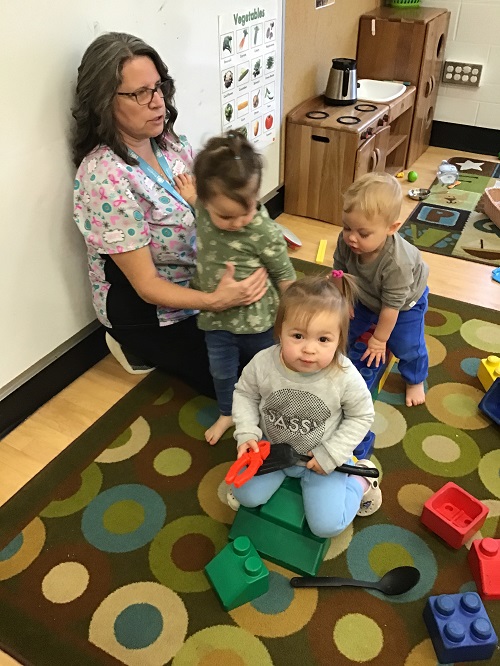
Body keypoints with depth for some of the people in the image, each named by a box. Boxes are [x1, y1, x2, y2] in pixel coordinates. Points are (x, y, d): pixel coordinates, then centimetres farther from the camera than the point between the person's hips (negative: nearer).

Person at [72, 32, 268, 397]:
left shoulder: (171, 142, -6)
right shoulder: (105, 177, -28)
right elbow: (147, 286, -26)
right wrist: (217, 301, -41)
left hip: (200, 280, 7)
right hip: (146, 309, -7)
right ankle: (142, 349, 14)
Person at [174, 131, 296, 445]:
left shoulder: (265, 233, -28)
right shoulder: (205, 213, -14)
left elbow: (285, 278, -14)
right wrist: (192, 200, 0)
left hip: (258, 320, -4)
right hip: (216, 318, 4)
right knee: (222, 372, 23)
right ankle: (228, 413, 51)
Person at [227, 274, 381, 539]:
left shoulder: (344, 376, -28)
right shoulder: (262, 364, -24)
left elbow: (362, 415, -11)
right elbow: (244, 393, -4)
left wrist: (331, 453, -15)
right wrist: (247, 434, -16)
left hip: (321, 457, -2)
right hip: (272, 449, 3)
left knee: (327, 525, -8)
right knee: (246, 495, -4)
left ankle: (359, 481, 20)